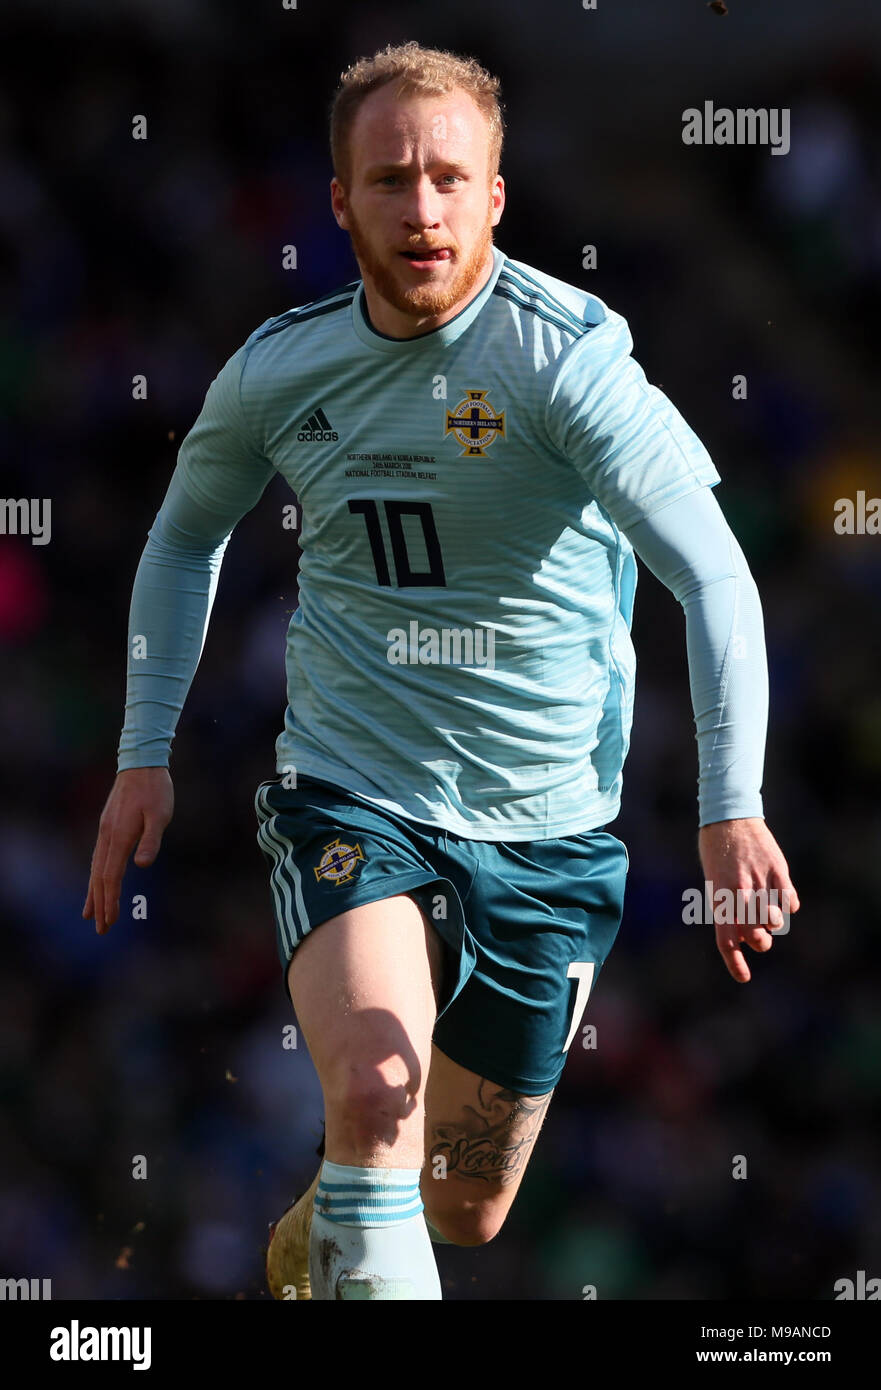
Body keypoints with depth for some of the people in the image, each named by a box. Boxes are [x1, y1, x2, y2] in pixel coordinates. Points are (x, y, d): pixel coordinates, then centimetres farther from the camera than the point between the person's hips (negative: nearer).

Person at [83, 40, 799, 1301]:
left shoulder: (566, 353, -16)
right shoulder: (279, 369, -2)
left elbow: (712, 574, -24)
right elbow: (187, 535, 19)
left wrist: (732, 807, -36)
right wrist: (145, 752, 13)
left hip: (550, 829, -1)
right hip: (350, 802, 1)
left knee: (466, 1215, 13)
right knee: (377, 1092, -30)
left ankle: (313, 1241, 47)